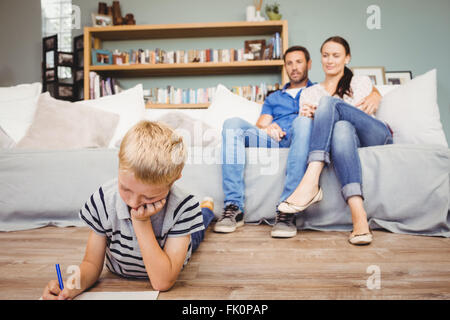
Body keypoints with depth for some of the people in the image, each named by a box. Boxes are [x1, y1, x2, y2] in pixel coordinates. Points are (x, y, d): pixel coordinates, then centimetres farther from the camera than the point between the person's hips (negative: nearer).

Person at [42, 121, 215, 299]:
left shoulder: (182, 207, -43)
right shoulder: (103, 201, -36)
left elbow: (163, 283, -42)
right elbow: (92, 263, -23)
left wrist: (141, 223, -50)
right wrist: (72, 286, -47)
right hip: (118, 272, 1)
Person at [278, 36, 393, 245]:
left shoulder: (361, 83, 21)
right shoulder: (310, 92, 24)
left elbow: (365, 111, 5)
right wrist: (307, 116, -13)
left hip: (375, 136, -1)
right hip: (345, 137, 1)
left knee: (329, 102, -25)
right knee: (342, 128, -38)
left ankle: (310, 182, -44)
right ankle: (358, 215, -54)